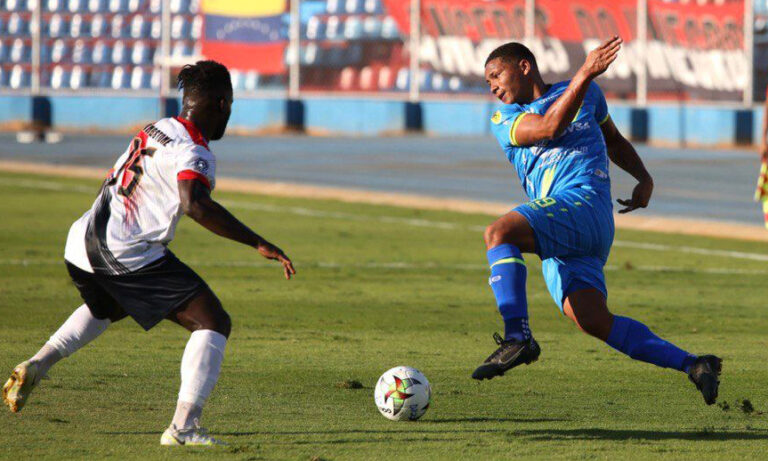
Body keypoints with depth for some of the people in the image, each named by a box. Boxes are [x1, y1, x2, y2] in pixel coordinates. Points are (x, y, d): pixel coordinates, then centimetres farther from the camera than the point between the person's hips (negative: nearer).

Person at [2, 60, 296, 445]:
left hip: (81, 241, 9)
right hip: (126, 255, -9)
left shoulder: (153, 131, 14)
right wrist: (257, 243, -31)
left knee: (106, 308, 42)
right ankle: (183, 427, -15)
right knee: (213, 323, -6)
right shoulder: (193, 154, -12)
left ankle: (36, 366, 32)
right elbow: (195, 205, -32)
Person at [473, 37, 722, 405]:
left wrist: (644, 178, 18)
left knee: (499, 232, -29)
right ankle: (692, 365, -7)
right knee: (594, 321, -12)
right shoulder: (503, 120, 18)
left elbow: (614, 141, 33)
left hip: (584, 199, -4)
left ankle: (518, 337, -34)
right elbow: (549, 127, -3)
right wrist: (585, 74, -13)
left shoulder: (587, 94, 17)